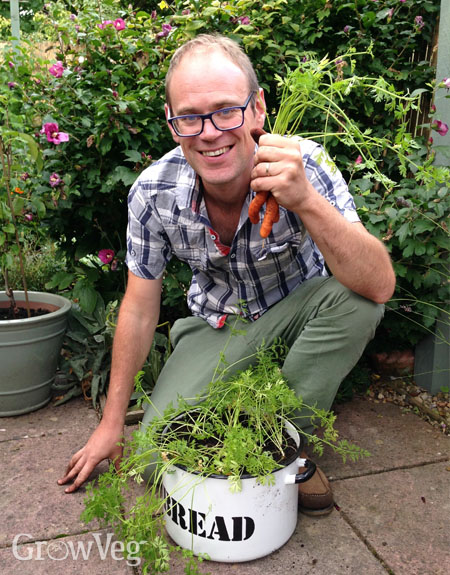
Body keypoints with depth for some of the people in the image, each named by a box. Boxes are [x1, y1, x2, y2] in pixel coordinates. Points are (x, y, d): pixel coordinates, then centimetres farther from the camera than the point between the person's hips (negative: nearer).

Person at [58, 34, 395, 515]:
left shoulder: (304, 165, -26)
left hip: (295, 312, 0)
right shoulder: (153, 193, -20)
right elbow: (139, 309, -8)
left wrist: (306, 201, -50)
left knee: (355, 298, -33)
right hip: (217, 326, 1)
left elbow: (379, 287, -33)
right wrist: (111, 423, -2)